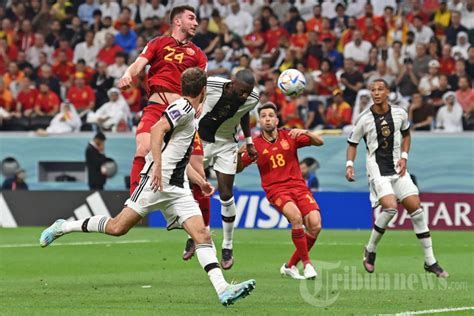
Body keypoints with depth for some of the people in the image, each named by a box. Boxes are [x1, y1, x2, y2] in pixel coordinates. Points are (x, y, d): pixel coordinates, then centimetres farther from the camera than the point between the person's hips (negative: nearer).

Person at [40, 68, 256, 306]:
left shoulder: (190, 114, 24)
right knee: (118, 228, -9)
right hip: (157, 182, -9)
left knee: (202, 233, -9)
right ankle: (62, 227, 11)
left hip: (178, 189, 9)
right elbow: (157, 129, -21)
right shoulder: (183, 107, -5)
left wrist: (200, 181, 35)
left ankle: (222, 289, -21)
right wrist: (157, 165, -29)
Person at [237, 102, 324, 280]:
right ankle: (306, 263, -22)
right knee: (296, 216, -32)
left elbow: (319, 142, 3)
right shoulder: (255, 144, 4)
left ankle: (290, 266, 1)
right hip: (276, 190, -3)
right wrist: (239, 154, -14)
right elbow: (238, 169, 7)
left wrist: (304, 132, -16)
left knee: (315, 225, -17)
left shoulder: (289, 136, 7)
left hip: (298, 186, 3)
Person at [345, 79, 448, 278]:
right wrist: (349, 165, -10)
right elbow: (353, 143, 5)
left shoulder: (400, 114, 2)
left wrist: (404, 157, 6)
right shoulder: (365, 119, -6)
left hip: (397, 169, 4)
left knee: (415, 207, -2)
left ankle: (430, 261, 5)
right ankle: (370, 250, -2)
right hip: (377, 170, -4)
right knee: (390, 207, -24)